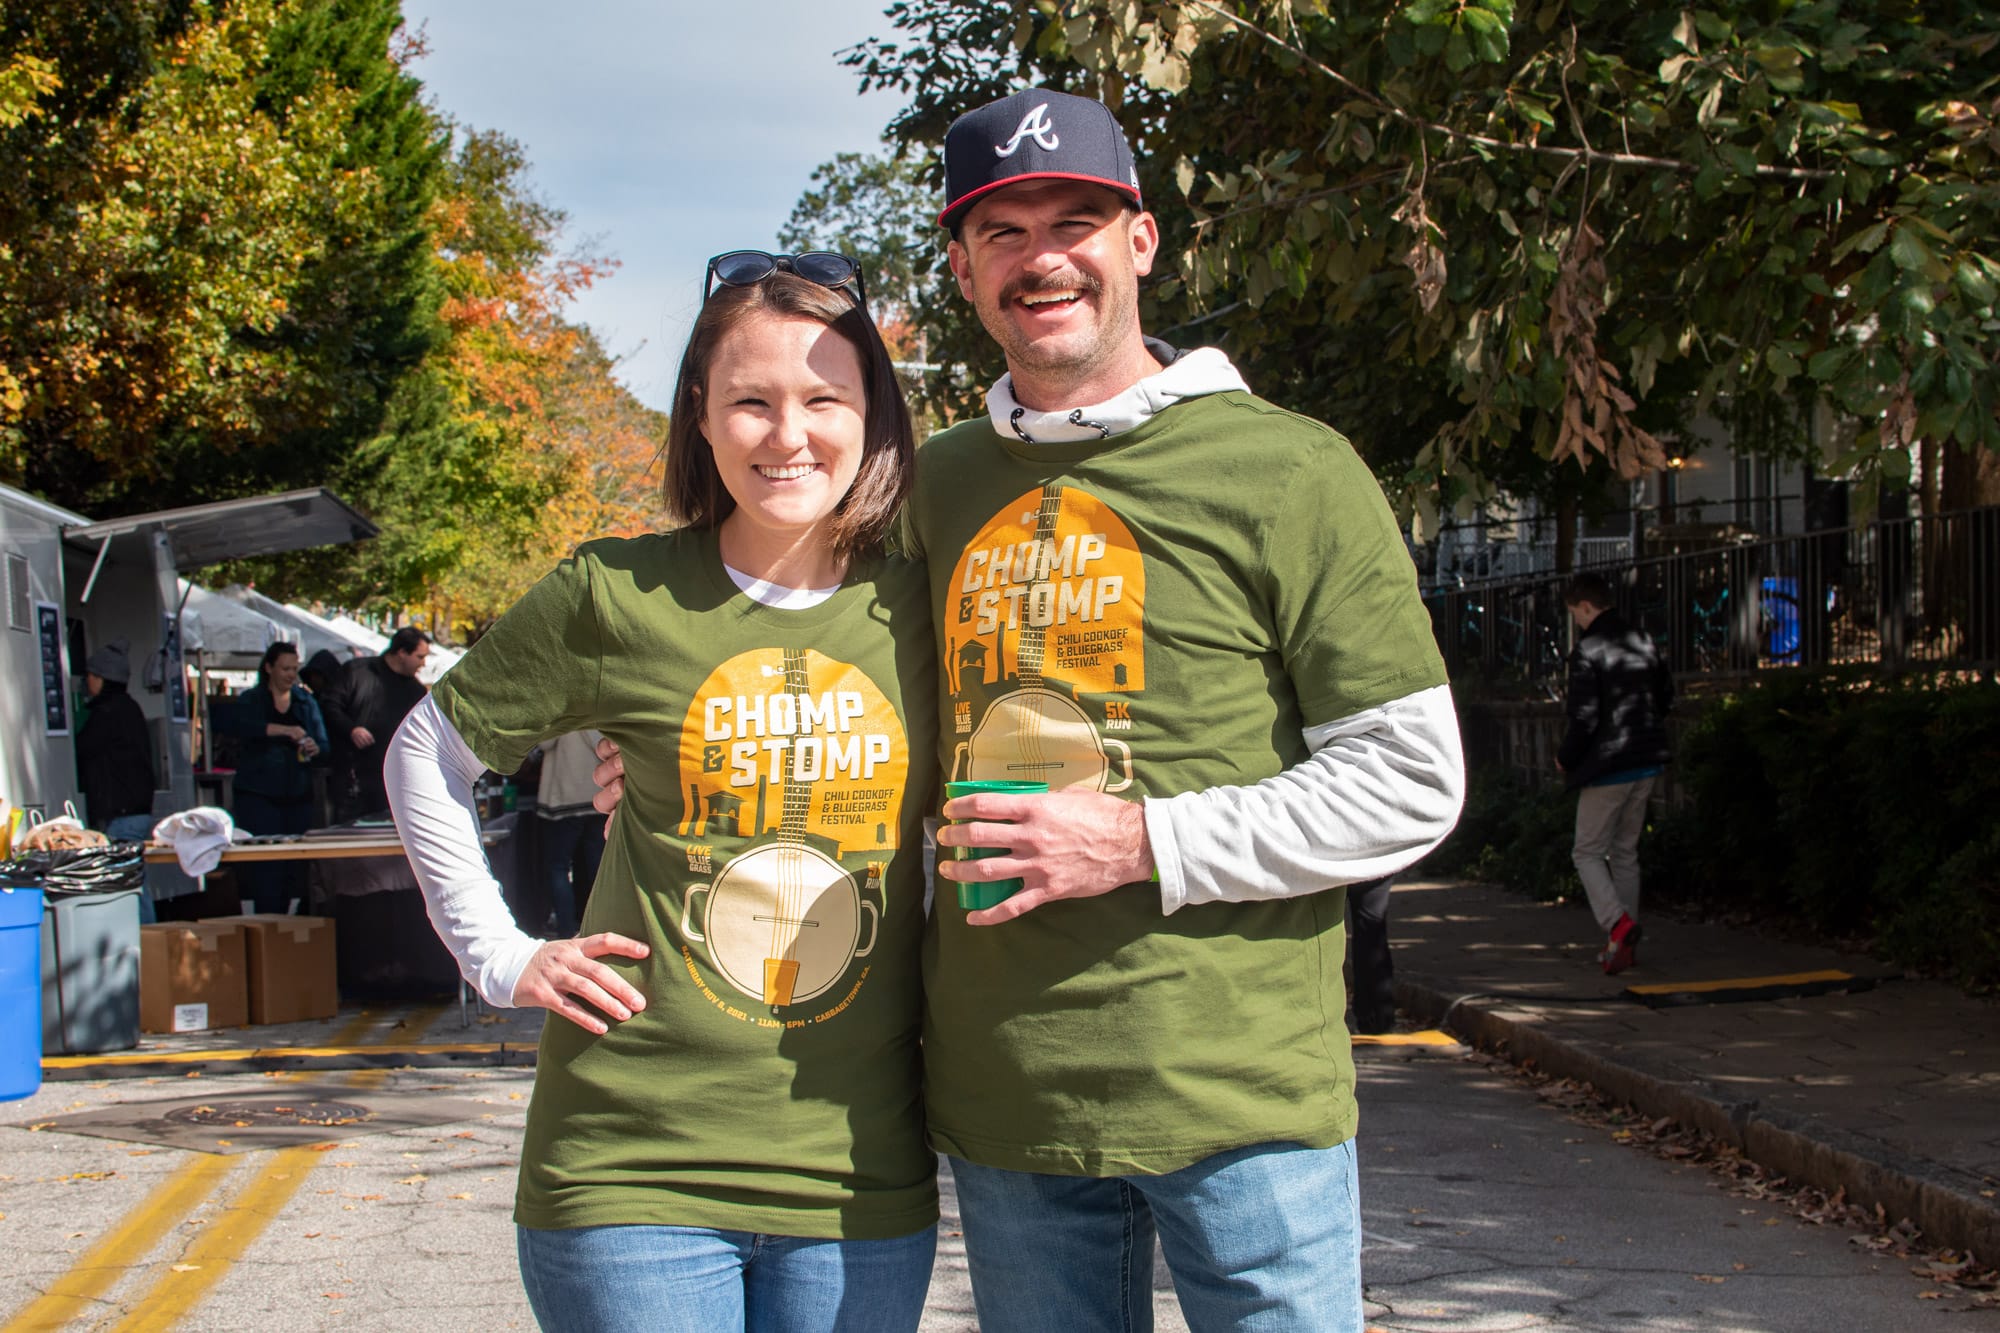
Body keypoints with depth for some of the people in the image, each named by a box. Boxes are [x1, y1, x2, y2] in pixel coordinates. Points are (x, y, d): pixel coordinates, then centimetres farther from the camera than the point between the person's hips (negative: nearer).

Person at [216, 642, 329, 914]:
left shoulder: (305, 701, 13)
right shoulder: (251, 700, 2)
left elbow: (324, 744, 12)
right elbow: (225, 722, -20)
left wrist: (315, 748, -14)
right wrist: (281, 730, -26)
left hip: (297, 797, 4)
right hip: (259, 797, -3)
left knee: (296, 869, 0)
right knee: (265, 869, -9)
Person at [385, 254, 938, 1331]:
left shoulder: (920, 612, 3)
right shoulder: (617, 596, -3)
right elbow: (427, 757, 9)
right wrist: (502, 957, 2)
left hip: (859, 1182, 3)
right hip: (634, 1166, -2)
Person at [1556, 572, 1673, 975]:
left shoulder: (1587, 651, -16)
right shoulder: (1643, 642, 8)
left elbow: (1583, 717, -18)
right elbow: (1666, 696, 16)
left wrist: (1565, 758, -4)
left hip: (1606, 766, -7)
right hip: (1647, 763, 7)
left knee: (1587, 852, 3)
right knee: (1625, 851, 16)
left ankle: (1617, 924, -19)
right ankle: (1626, 942, 15)